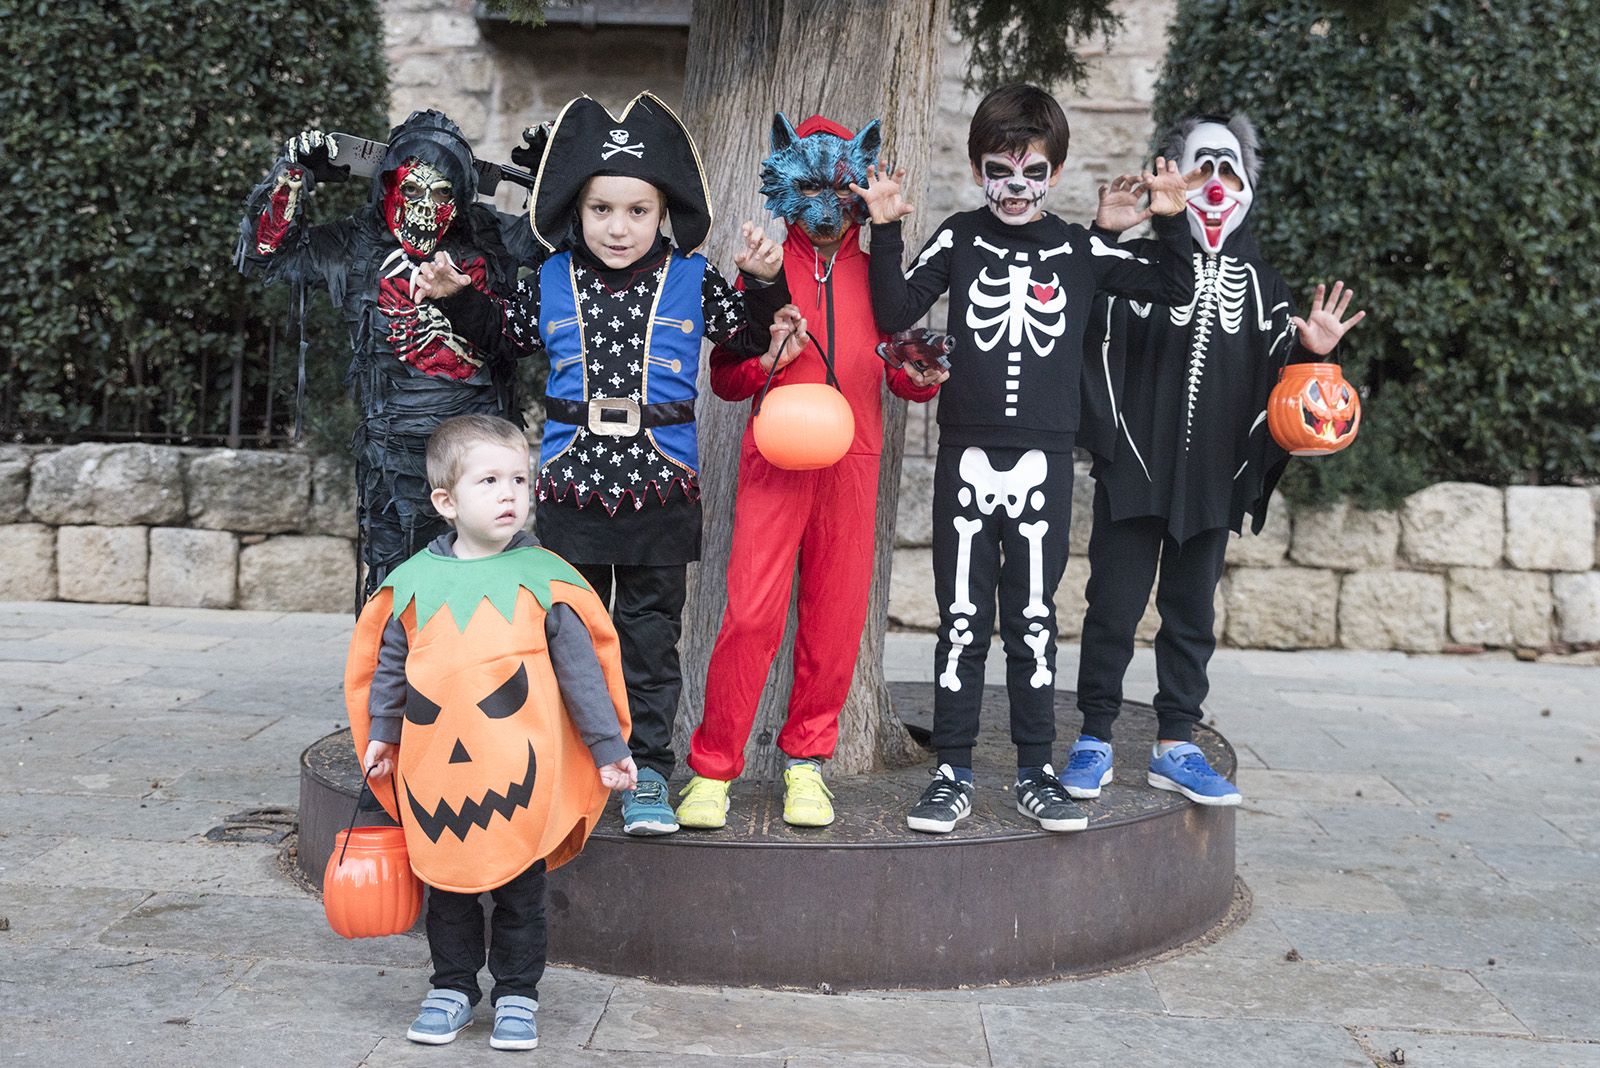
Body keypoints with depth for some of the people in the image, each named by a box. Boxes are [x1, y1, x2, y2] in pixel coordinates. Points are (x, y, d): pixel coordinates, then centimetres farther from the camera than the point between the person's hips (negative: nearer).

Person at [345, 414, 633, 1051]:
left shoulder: (546, 579, -3)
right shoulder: (413, 581, 1)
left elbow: (581, 669, 1)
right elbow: (388, 665, 13)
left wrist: (608, 747, 1)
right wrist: (380, 735, 13)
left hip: (521, 772, -1)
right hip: (435, 773, 2)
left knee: (520, 891, 10)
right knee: (447, 889, 15)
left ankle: (516, 993, 26)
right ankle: (452, 987, 32)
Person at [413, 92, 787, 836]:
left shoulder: (690, 282, 0)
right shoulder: (551, 283, 4)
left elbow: (750, 338, 8)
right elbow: (502, 331, 21)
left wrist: (763, 283, -8)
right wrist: (457, 298, 5)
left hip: (659, 489, -2)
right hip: (572, 485, 2)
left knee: (650, 640, 6)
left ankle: (647, 773, 15)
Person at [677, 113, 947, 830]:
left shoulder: (877, 274, 14)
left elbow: (902, 371, 15)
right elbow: (724, 375, 9)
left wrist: (921, 375, -8)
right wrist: (768, 360, -12)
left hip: (851, 462, 2)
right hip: (774, 457, -2)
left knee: (836, 617, 2)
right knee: (752, 611, -10)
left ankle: (807, 760, 18)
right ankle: (713, 768, 1)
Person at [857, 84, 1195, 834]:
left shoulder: (1079, 252, 7)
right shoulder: (958, 240, 5)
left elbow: (1174, 289, 9)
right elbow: (895, 313, -3)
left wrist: (1169, 222, -5)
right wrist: (886, 232, -11)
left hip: (1045, 457, 1)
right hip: (967, 450, 0)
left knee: (1033, 617, 7)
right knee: (962, 617, 3)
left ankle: (1035, 772, 17)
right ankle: (952, 774, 12)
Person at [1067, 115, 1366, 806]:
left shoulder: (1261, 282, 12)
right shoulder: (1135, 262, -1)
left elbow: (1275, 380, 14)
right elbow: (1082, 332, -14)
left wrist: (1310, 352, -6)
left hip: (1213, 477, 4)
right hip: (1133, 466, -4)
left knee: (1192, 613, 10)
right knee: (1114, 606, 2)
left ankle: (1175, 747, 20)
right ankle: (1094, 740, 14)